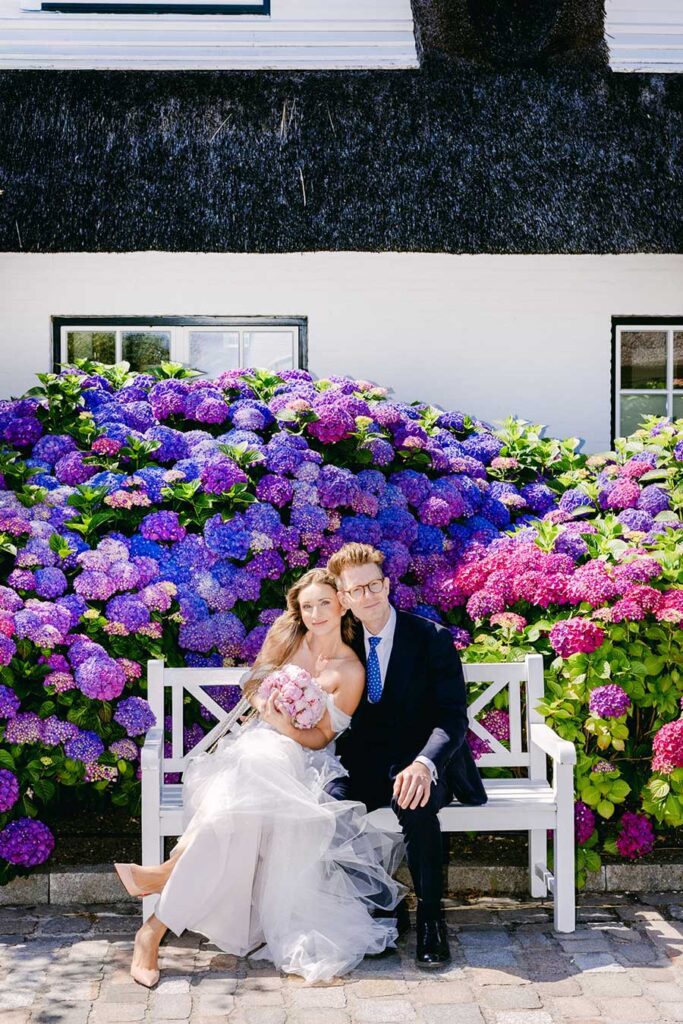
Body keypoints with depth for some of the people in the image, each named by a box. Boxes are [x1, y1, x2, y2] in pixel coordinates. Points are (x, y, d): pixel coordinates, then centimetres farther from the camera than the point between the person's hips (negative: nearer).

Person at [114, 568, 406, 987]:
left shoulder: (350, 671, -2)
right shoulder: (286, 635, 7)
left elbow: (321, 738, 0)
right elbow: (254, 688, 13)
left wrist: (287, 727, -20)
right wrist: (269, 710, -9)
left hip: (301, 760, -2)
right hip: (257, 743, 2)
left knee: (246, 796, -37)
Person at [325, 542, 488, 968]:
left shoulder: (433, 638, -7)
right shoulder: (345, 645, 7)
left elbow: (454, 717, -14)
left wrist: (423, 764, -34)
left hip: (420, 763, -3)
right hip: (367, 765, 4)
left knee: (415, 803, -37)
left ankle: (430, 915, -18)